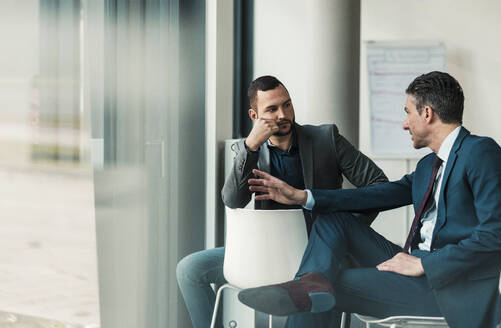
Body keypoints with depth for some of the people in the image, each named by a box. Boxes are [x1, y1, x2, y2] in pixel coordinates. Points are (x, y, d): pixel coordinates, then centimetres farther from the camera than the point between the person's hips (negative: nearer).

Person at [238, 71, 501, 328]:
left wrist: (424, 264, -21)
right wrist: (302, 197, 7)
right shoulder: (428, 165, 18)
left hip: (449, 286, -9)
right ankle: (313, 281, -24)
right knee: (331, 217, 0)